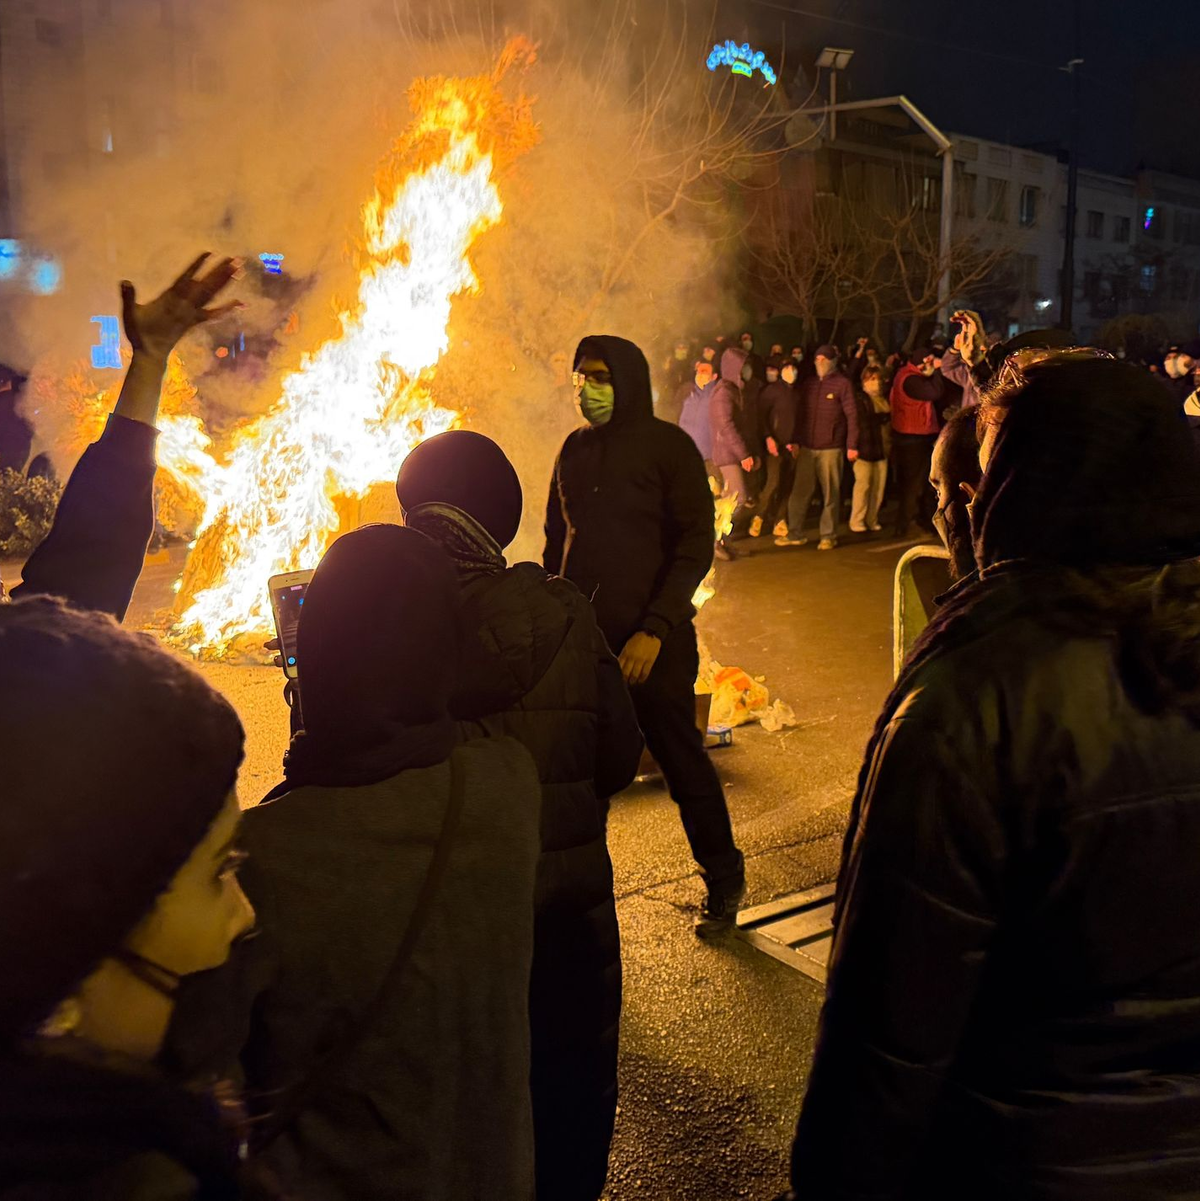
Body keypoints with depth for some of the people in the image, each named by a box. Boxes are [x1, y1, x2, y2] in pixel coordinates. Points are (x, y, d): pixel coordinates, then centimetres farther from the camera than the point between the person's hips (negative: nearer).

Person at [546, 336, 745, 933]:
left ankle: (724, 881, 23)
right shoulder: (575, 449, 10)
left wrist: (654, 629, -17)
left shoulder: (668, 446, -5)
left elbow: (696, 546, -9)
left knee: (682, 760, 5)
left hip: (652, 640, -4)